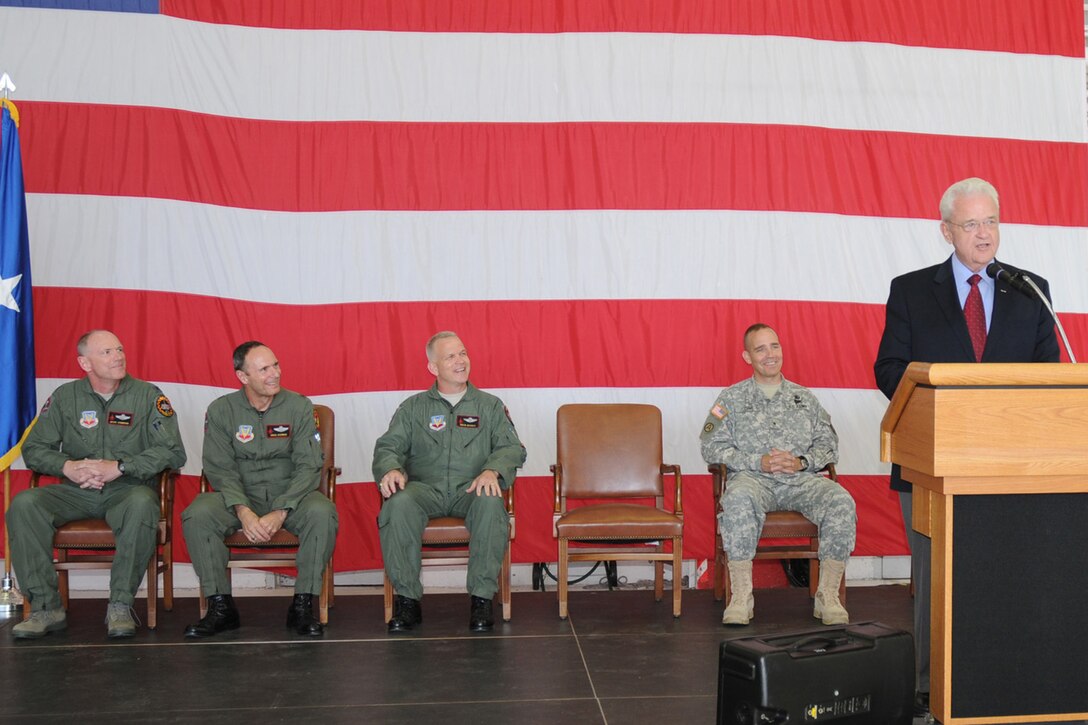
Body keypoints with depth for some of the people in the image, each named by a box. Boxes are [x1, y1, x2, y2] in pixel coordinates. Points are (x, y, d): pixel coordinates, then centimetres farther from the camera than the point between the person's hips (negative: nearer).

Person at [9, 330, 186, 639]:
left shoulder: (148, 395, 1)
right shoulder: (64, 397, 10)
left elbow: (173, 451, -8)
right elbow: (34, 448, 9)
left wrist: (119, 467, -17)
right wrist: (68, 467, -12)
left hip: (127, 489, -3)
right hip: (75, 492, 3)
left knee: (142, 504, -37)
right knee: (23, 504, -24)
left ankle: (120, 606, -25)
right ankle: (46, 607, -18)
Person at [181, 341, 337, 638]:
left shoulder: (299, 407, -2)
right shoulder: (221, 410, 1)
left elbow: (308, 466, -8)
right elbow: (219, 468, -6)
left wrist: (280, 513, -21)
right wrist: (243, 511, -23)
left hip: (289, 495, -1)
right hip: (239, 496, 1)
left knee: (322, 512, -33)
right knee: (196, 515, -28)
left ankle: (302, 605, -19)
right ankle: (221, 607, -14)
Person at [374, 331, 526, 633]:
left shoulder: (490, 405, 18)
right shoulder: (413, 407, 19)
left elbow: (512, 447, 7)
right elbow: (388, 446, 9)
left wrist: (492, 470, -16)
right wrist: (391, 469, -16)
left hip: (471, 490, 0)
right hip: (424, 488, 1)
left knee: (490, 504, -36)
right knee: (399, 504, -34)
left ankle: (482, 598, -25)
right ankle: (407, 599, -24)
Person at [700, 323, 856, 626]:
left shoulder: (805, 397, 23)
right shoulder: (731, 398, 15)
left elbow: (829, 444, 16)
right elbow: (712, 447, 4)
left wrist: (802, 462, -6)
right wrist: (759, 462, -9)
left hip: (802, 479, 2)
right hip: (753, 478, -2)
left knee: (841, 501, -29)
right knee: (738, 498, -39)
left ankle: (828, 595, -22)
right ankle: (741, 596, -33)